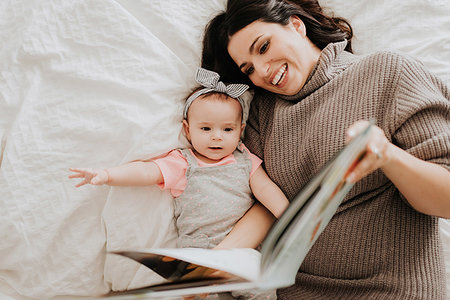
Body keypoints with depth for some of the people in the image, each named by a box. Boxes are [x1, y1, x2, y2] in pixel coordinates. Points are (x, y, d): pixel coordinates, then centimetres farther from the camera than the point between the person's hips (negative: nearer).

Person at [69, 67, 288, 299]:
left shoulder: (245, 160, 13)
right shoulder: (182, 163, 4)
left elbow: (266, 189, 8)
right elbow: (146, 172, -7)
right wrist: (106, 175, -23)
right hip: (197, 252, -2)